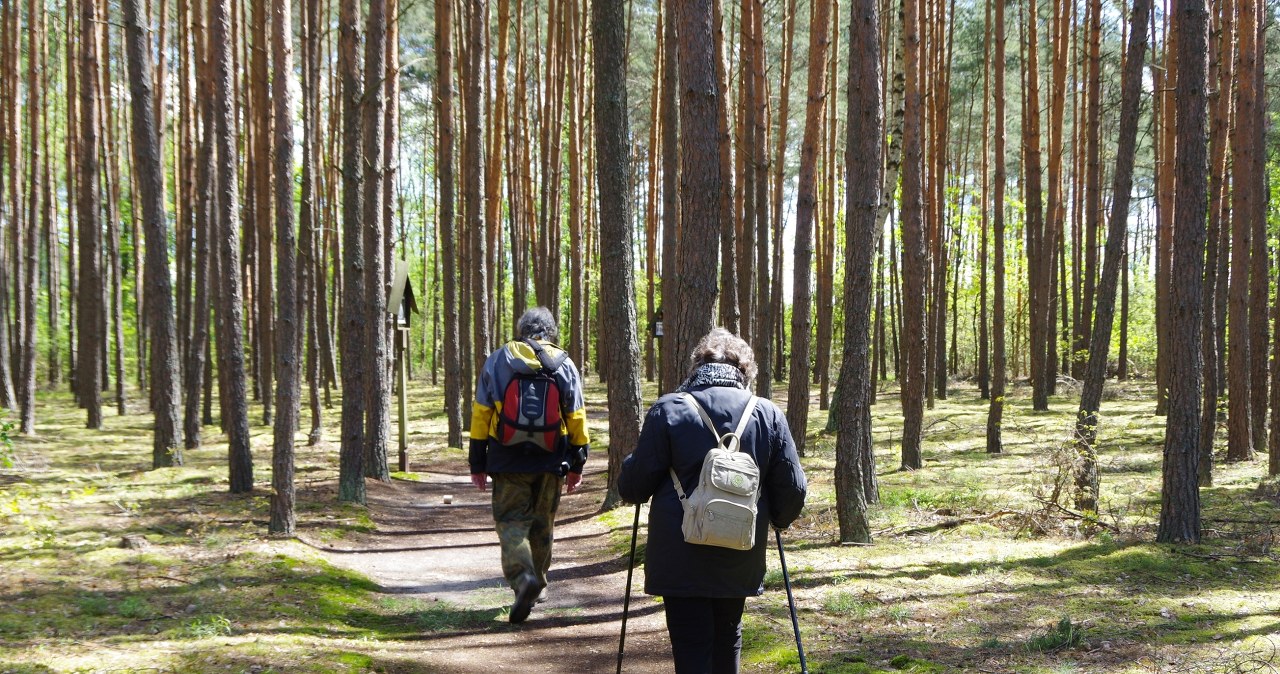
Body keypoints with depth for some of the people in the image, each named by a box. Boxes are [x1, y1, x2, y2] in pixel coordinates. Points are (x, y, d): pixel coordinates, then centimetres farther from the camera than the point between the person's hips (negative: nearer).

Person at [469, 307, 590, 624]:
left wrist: (478, 464, 4)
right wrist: (577, 464, 12)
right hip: (550, 462, 2)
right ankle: (538, 582, 26)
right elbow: (576, 418, 4)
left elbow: (480, 414, 0)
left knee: (511, 521, -1)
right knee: (542, 524, 16)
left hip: (508, 461, -2)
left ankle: (523, 577, -25)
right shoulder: (564, 364, 3)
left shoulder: (497, 361, 0)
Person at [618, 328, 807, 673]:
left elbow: (633, 488, -7)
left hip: (681, 558, -3)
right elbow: (793, 490, 1)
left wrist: (628, 465, 17)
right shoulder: (768, 414, -2)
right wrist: (777, 520, 22)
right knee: (727, 639, 21)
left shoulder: (668, 411, -9)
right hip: (740, 561, 3)